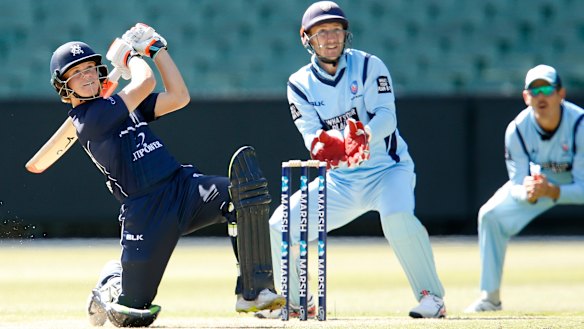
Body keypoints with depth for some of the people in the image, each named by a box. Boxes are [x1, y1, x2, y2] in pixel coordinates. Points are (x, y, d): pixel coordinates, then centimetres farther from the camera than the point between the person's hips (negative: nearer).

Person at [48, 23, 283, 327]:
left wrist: (156, 48, 14)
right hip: (144, 215, -6)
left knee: (244, 164, -24)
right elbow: (145, 82, -13)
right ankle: (110, 282, 34)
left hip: (184, 186, 6)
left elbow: (178, 97, 14)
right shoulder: (89, 119, -7)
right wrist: (131, 53, 6)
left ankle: (253, 291, -24)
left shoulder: (116, 106, 20)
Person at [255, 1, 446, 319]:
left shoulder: (368, 66, -9)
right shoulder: (300, 84, -1)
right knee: (279, 226, -8)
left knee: (398, 216, -35)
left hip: (387, 170, -4)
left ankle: (431, 297, -21)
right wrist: (323, 144, -38)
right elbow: (311, 134, -13)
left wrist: (364, 137, -43)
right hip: (339, 181, 4)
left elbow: (386, 116, -21)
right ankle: (296, 302, 16)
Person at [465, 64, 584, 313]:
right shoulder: (518, 129, -25)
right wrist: (528, 193, -45)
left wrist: (551, 191, -52)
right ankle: (490, 297, 2)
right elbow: (517, 186, -19)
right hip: (537, 178, 3)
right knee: (491, 215, -10)